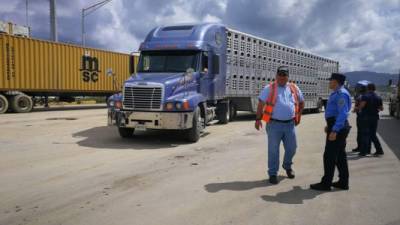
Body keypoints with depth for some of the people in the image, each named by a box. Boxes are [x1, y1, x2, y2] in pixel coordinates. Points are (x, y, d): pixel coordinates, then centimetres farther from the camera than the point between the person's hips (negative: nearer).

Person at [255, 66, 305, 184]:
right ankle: (273, 173, 15)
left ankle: (287, 166, 40)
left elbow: (301, 102, 22)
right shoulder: (269, 88, -3)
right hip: (274, 124, -4)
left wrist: (298, 115, 16)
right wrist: (258, 119, -11)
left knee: (291, 148, 13)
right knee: (273, 150, 2)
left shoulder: (294, 88, 9)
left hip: (290, 124, 4)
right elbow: (261, 104, -5)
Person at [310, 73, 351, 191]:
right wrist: (329, 125, 25)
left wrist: (334, 130, -29)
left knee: (329, 156, -5)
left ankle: (326, 183, 2)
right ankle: (343, 182, 22)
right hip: (337, 126, 11)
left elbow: (343, 114, -25)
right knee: (340, 155, 14)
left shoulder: (341, 94, -17)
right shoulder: (338, 93, 16)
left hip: (337, 127, -11)